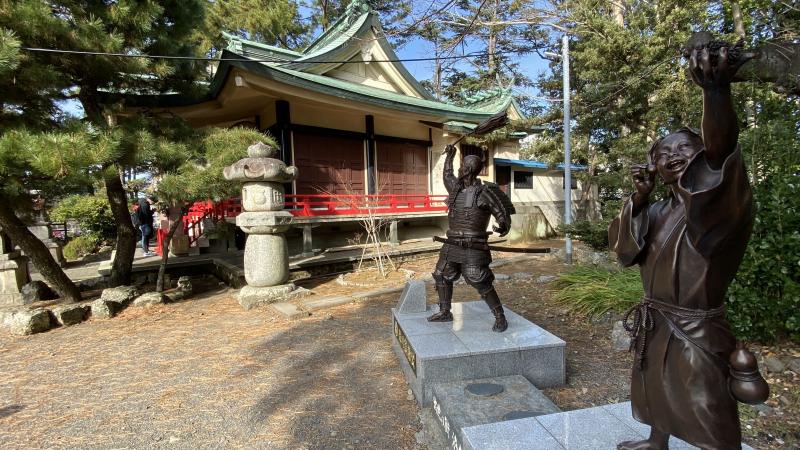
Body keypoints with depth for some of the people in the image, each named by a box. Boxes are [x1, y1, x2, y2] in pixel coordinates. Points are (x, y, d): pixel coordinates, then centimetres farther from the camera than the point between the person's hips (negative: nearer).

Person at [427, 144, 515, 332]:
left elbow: (503, 213, -11)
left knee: (481, 283, -9)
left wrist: (503, 227, -29)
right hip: (452, 246, 8)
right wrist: (449, 156, 38)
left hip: (473, 248, -8)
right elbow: (447, 175, 33)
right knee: (441, 277, 15)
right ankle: (445, 312, 31)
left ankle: (500, 318, 6)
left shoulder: (484, 192, -12)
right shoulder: (456, 188, 10)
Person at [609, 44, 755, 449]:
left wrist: (717, 91, -52)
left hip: (696, 329, -7)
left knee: (711, 415, 6)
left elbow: (719, 150, -35)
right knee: (656, 387, 25)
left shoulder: (719, 198, -15)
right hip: (656, 321, 8)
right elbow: (621, 244, -1)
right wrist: (639, 196, -9)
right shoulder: (658, 211, 6)